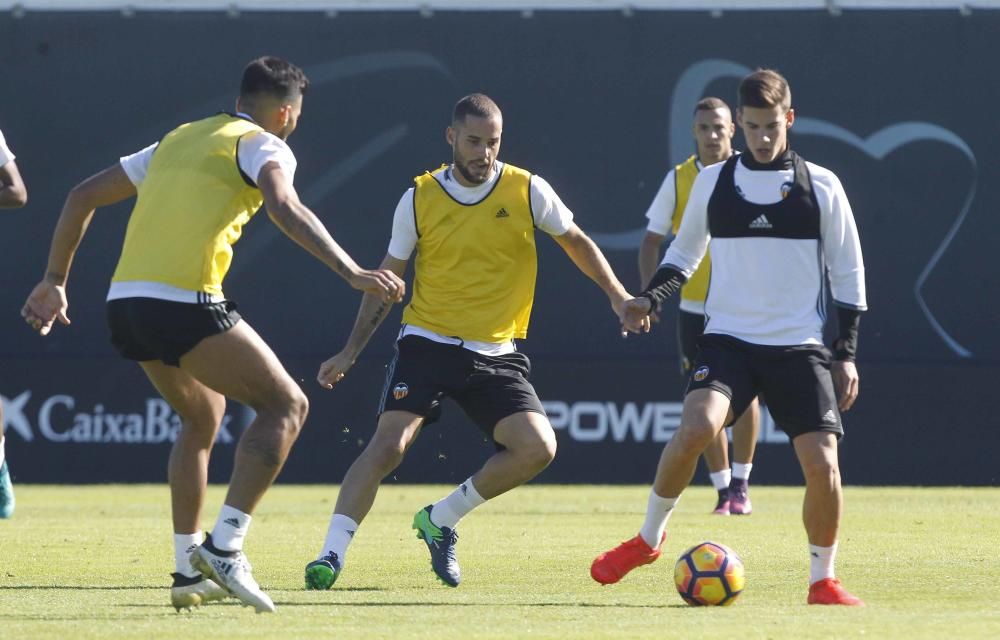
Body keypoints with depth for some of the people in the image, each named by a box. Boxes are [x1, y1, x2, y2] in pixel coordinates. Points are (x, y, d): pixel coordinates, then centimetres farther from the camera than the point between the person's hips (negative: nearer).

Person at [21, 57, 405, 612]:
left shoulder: (178, 141, 26)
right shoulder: (262, 146, 5)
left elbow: (84, 197, 27)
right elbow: (285, 208, -17)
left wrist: (55, 283, 32)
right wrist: (352, 273, -23)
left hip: (125, 303, 7)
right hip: (185, 303, -7)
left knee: (204, 415, 28)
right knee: (287, 406, 3)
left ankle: (190, 570, 23)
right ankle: (224, 547, -11)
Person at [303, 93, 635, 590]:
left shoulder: (527, 191, -2)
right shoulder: (420, 199, -1)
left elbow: (575, 242, 15)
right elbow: (388, 278, 9)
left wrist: (617, 294, 6)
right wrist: (351, 351, 7)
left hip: (496, 355, 1)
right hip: (426, 344, -1)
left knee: (537, 448, -16)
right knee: (388, 444, -19)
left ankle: (441, 520, 4)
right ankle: (331, 555, -18)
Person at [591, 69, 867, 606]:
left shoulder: (821, 186, 2)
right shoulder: (712, 182, 6)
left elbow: (848, 273, 7)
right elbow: (684, 253, 20)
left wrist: (846, 354, 3)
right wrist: (650, 297, 3)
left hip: (800, 346, 0)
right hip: (728, 338, 0)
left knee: (822, 461, -11)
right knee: (697, 426, -27)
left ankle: (823, 581, 8)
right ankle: (649, 537, -6)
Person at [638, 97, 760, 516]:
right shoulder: (678, 180, 1)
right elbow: (652, 240, 5)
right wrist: (649, 291, -6)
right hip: (694, 306, 1)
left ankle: (741, 485, 6)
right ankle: (723, 491, 11)